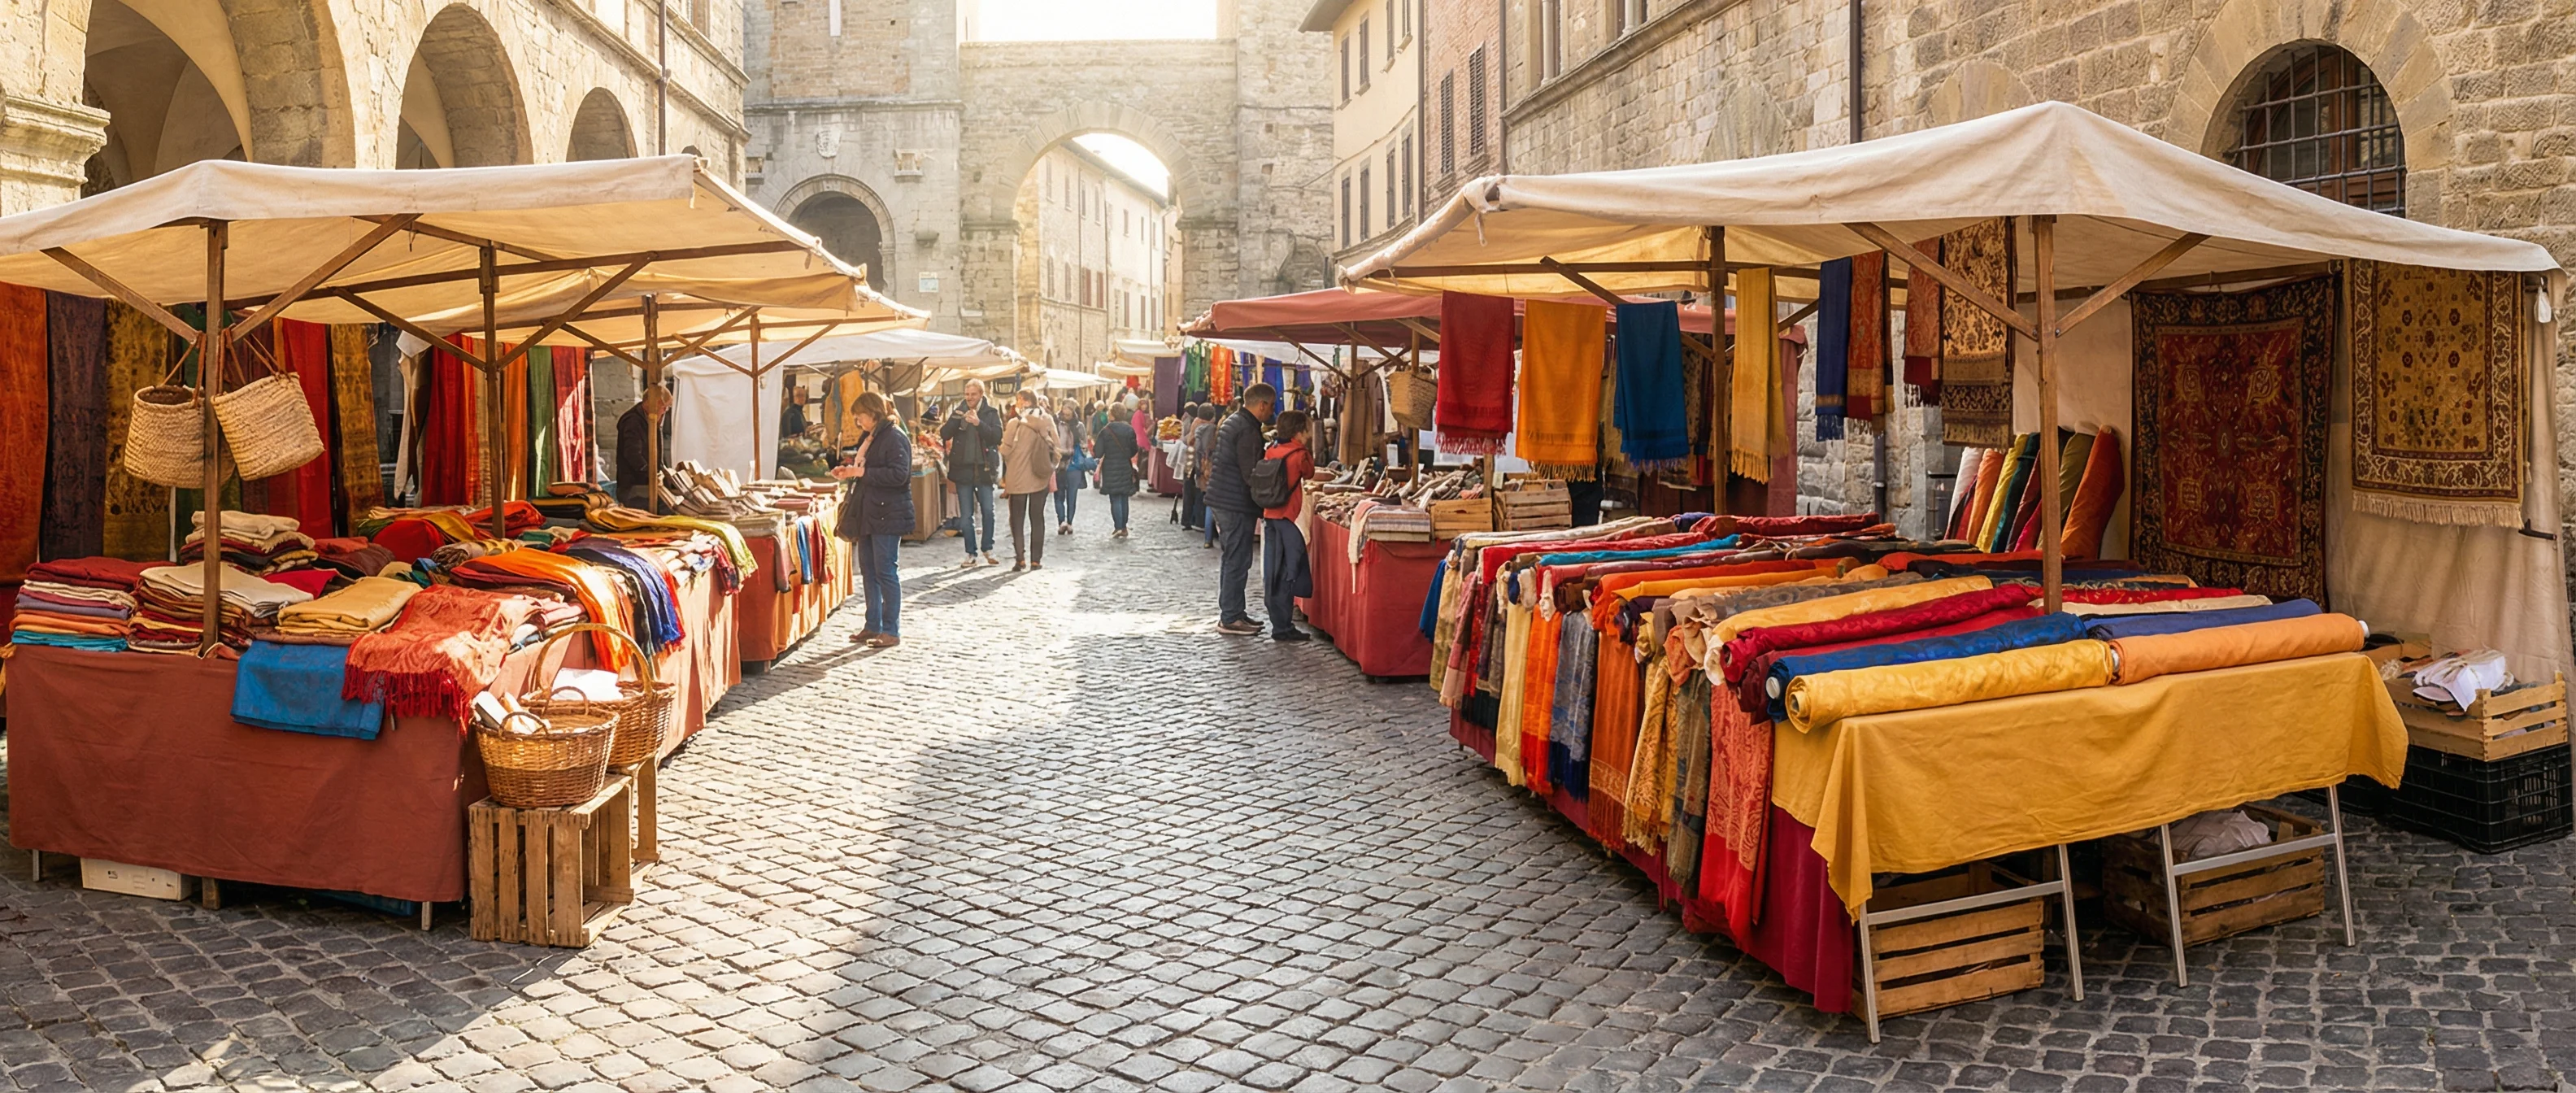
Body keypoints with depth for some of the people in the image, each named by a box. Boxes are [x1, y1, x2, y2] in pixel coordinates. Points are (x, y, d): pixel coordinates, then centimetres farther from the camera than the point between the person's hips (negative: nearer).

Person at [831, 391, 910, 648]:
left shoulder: (895, 438, -14)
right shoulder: (869, 437, 16)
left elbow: (899, 475, -23)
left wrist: (862, 472, -20)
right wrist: (849, 471, 10)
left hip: (888, 515, -10)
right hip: (868, 514, 10)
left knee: (885, 571, -6)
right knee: (868, 570, 12)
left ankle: (892, 631, 1)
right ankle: (873, 626, 20)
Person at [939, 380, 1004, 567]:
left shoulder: (991, 413, 2)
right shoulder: (959, 412, 6)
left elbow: (997, 437, -11)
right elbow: (944, 435, -3)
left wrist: (978, 423, -22)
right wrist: (956, 419, -18)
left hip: (984, 469, -1)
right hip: (963, 469, 2)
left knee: (988, 511, -2)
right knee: (966, 515, 4)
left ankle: (988, 550, 15)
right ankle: (971, 554, 11)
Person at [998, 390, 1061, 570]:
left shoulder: (1014, 423, -13)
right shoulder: (1047, 421, -3)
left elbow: (1006, 451, -7)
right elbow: (1055, 448, 3)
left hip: (1018, 479, -3)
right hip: (1041, 478, 3)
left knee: (1017, 519, 7)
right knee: (1037, 518, 11)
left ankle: (1020, 558, -2)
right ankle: (1036, 559, 9)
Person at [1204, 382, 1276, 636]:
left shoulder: (1230, 423, 14)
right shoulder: (1248, 431, -18)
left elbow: (1211, 452, 23)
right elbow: (1251, 475, -21)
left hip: (1220, 500, 10)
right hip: (1236, 505, -10)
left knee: (1230, 559, 17)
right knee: (1237, 562, -5)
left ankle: (1232, 612, 24)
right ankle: (1230, 619, -1)